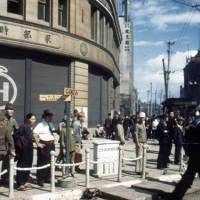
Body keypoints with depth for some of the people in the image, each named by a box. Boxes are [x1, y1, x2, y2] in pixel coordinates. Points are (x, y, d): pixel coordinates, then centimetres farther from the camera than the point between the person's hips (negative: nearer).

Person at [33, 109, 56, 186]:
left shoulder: (51, 124, 13)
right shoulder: (40, 125, -13)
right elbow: (34, 134, -23)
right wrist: (38, 144, -22)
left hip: (51, 145, 8)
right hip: (44, 145, -8)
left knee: (50, 162, 13)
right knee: (42, 163, -4)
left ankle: (47, 178, 26)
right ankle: (40, 180, 5)